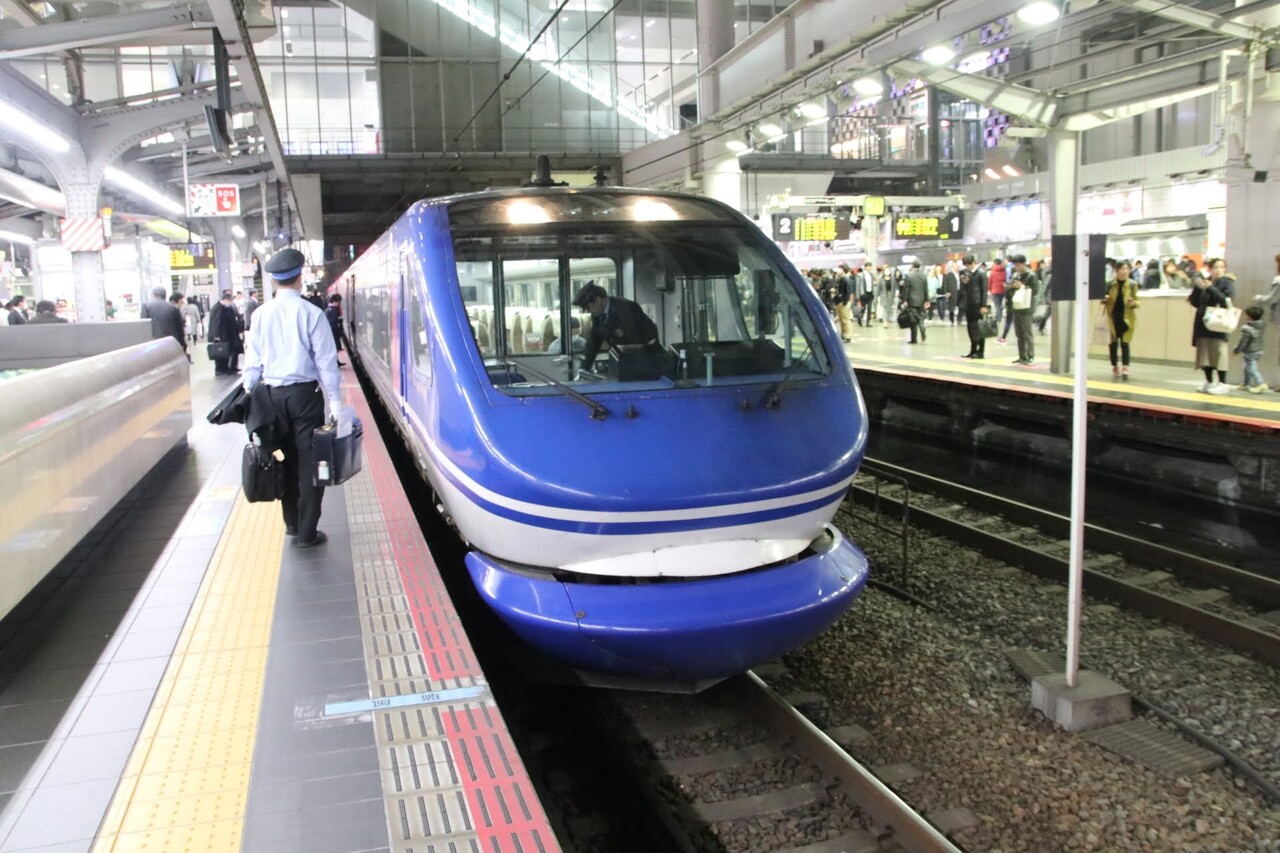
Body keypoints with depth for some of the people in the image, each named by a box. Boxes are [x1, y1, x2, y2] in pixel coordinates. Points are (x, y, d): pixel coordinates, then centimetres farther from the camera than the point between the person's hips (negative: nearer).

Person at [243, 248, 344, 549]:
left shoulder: (260, 315, 0)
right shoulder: (311, 314, -10)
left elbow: (252, 361, 4)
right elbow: (326, 360, -10)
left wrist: (249, 394, 12)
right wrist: (334, 399, -6)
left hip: (273, 395, 4)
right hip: (305, 393, -4)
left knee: (289, 458, 17)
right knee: (309, 461, 3)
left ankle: (292, 522, 28)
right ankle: (306, 533, 5)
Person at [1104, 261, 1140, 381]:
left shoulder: (1132, 284, -1)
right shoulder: (1111, 284, 1)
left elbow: (1137, 301, 3)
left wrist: (1134, 303, -20)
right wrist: (1104, 300, -11)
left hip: (1126, 317, -2)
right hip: (1113, 317, 2)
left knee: (1125, 343, -7)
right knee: (1113, 343, 9)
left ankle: (1125, 369, -10)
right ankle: (1115, 367, 24)